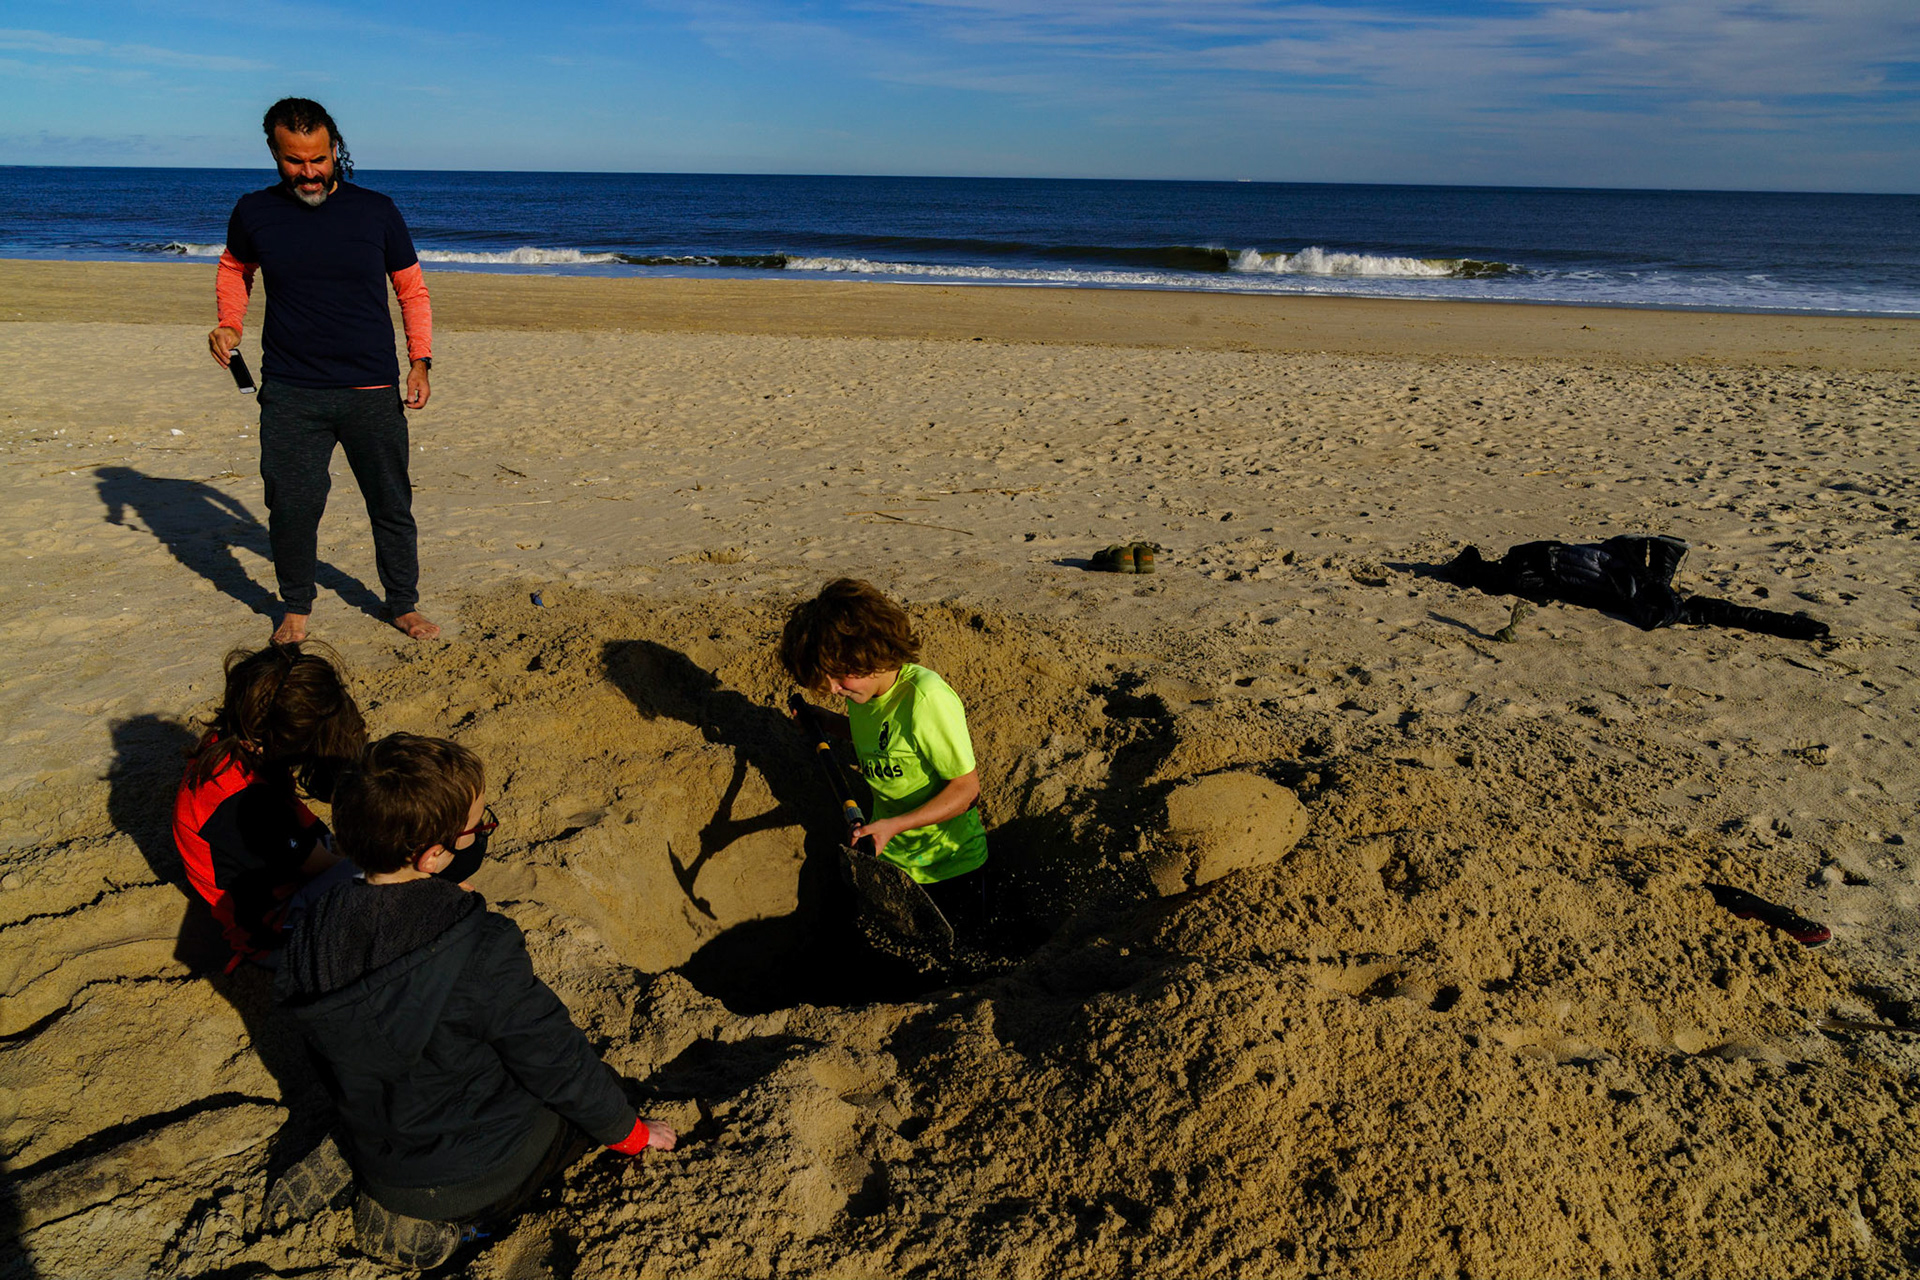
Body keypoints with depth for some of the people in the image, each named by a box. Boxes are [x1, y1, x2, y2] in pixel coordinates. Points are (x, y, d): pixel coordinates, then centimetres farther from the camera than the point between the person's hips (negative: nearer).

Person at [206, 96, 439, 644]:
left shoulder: (376, 210, 0)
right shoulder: (255, 213, 3)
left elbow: (412, 289, 9)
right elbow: (234, 267, 22)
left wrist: (420, 361, 1)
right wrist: (229, 323, 4)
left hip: (373, 393, 0)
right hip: (290, 394, 0)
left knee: (392, 505, 7)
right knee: (291, 506, 1)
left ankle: (404, 605, 24)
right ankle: (295, 607, 23)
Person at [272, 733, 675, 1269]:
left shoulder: (314, 930, -16)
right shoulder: (481, 949, -34)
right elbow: (557, 1064, -21)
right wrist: (630, 1133, -2)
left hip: (371, 1142, 6)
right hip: (469, 1172, -6)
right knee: (596, 1089, 18)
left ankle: (350, 1163, 11)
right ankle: (445, 1219, 2)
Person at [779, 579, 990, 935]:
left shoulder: (926, 697, -28)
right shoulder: (862, 691, -4)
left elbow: (966, 787, -24)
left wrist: (895, 824, -32)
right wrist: (825, 721, 8)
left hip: (946, 863, -6)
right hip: (886, 857, 6)